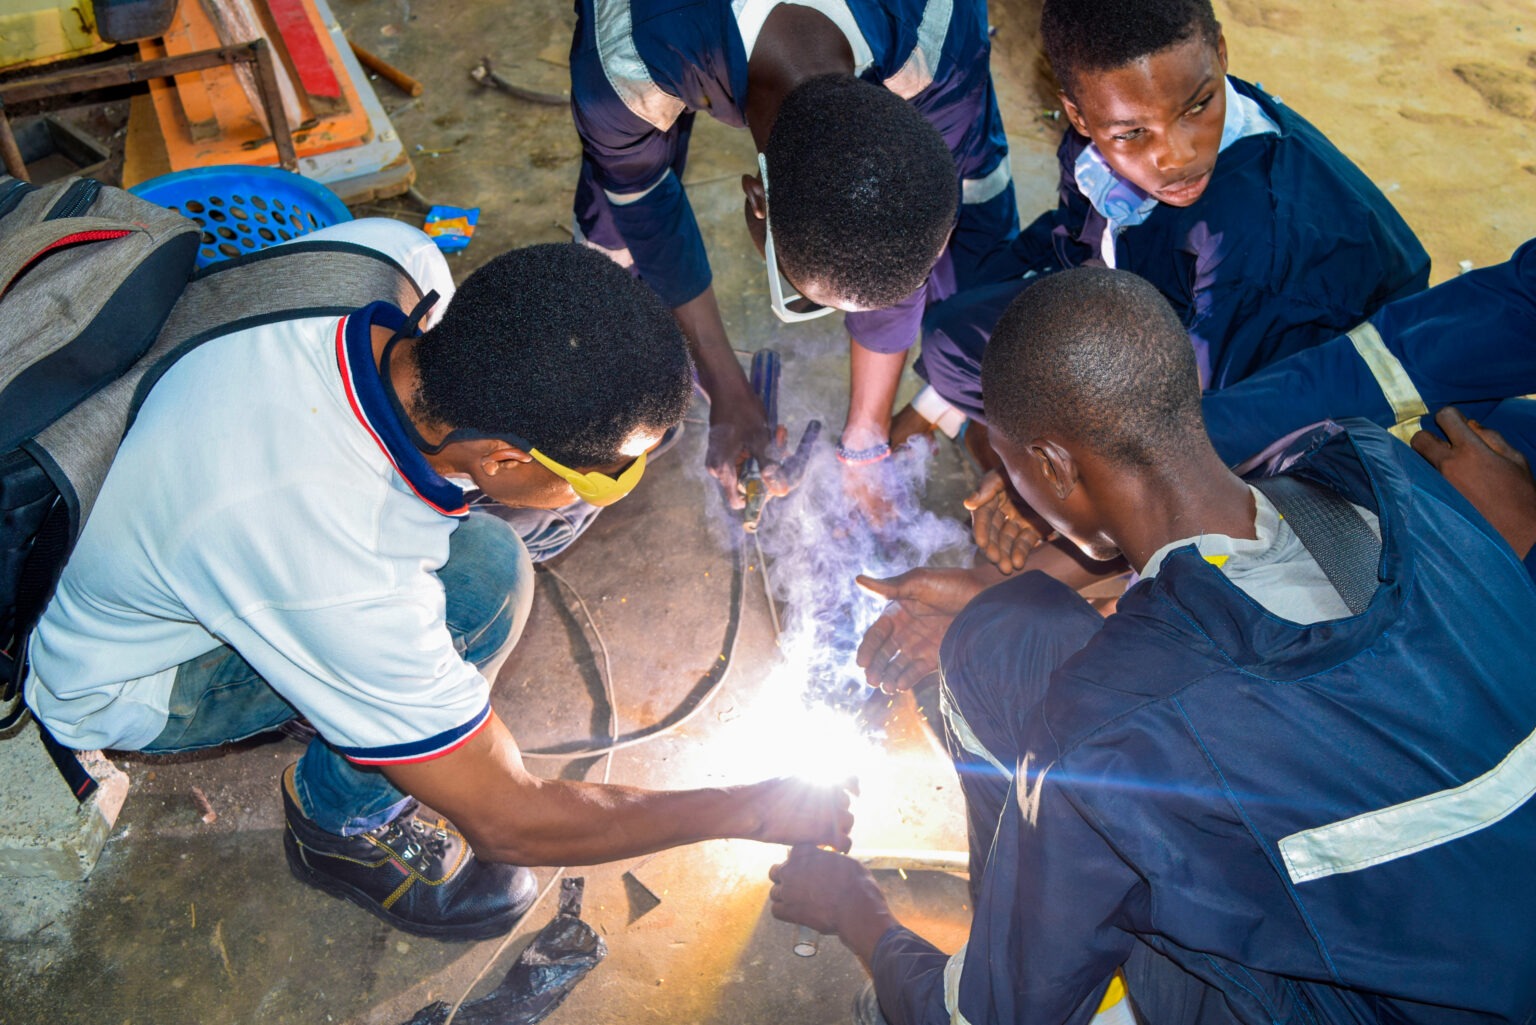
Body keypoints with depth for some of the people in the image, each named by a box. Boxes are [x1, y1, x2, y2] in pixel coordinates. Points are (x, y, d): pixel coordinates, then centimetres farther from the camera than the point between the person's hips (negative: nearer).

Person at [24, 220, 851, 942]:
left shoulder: (384, 252, -27)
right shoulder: (344, 583, -42)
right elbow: (509, 823, -27)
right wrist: (759, 812, -17)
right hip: (122, 678, -6)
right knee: (479, 578, -30)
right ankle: (338, 821, -1)